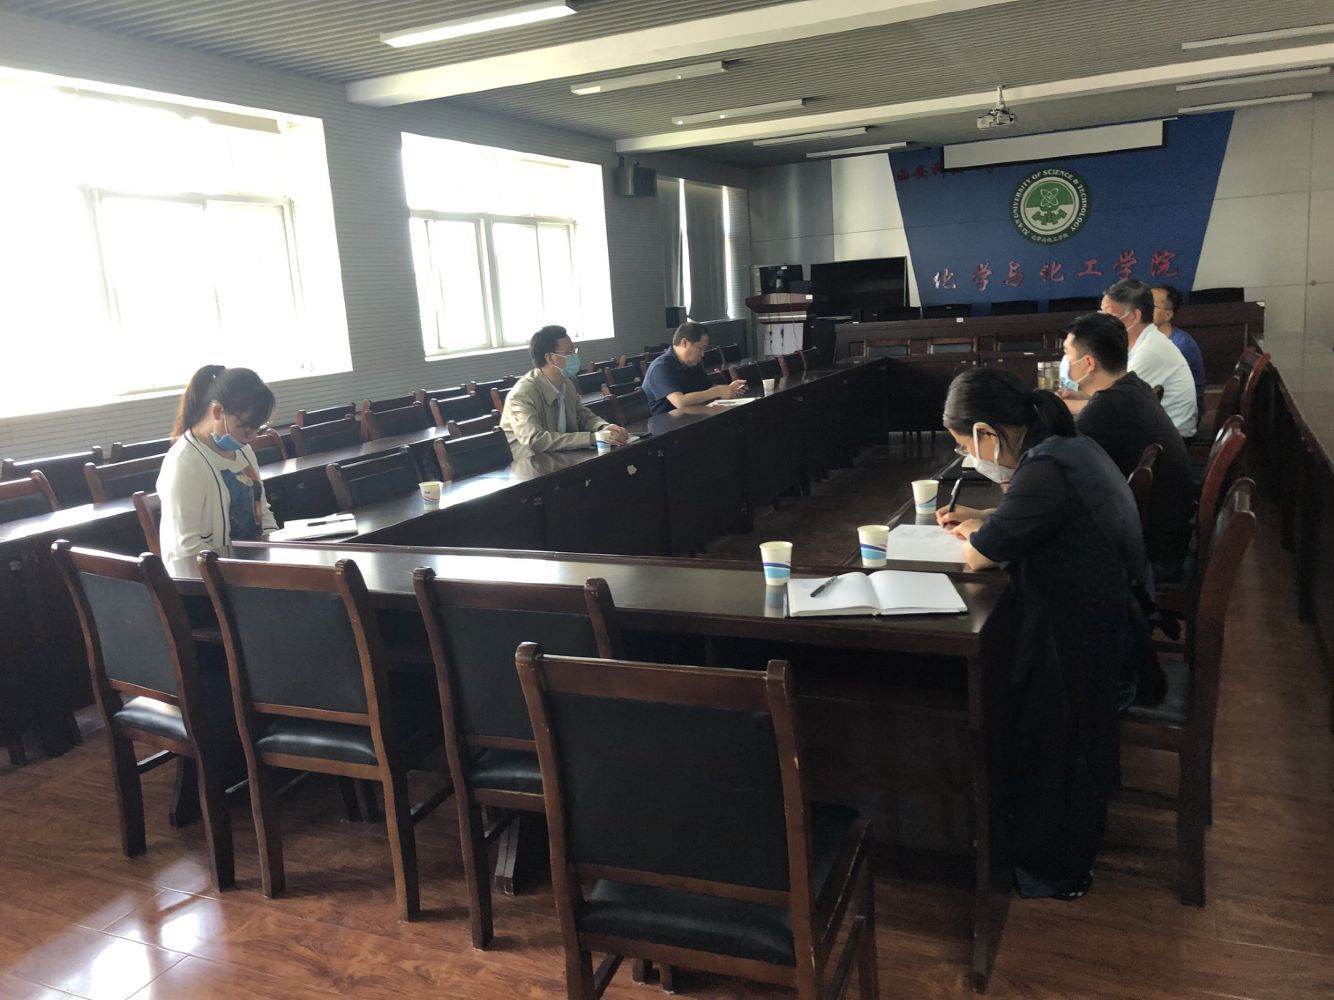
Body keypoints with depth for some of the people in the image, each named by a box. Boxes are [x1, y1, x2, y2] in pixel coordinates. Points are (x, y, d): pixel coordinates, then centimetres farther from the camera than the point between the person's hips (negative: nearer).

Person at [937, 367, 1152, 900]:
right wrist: (983, 518, 11)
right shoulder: (1070, 446, 3)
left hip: (1077, 648, -9)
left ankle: (1049, 870, 25)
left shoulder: (1045, 472, -29)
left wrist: (972, 532, 2)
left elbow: (979, 555, -20)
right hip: (1113, 628, 9)